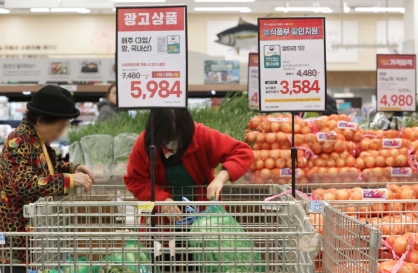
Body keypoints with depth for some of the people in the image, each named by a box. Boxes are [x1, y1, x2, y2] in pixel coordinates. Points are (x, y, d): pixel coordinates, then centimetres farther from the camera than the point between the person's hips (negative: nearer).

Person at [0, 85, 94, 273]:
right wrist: (69, 180, -30)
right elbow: (24, 185, -31)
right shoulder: (18, 142, -19)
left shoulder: (38, 139, 8)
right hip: (16, 232, -9)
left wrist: (73, 168, 6)